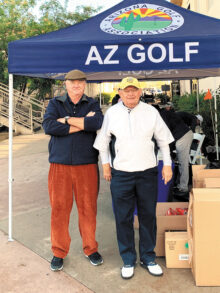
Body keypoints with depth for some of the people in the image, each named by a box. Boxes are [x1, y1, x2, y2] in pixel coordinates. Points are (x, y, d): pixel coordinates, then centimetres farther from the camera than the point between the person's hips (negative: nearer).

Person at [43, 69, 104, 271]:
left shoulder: (92, 104, 9)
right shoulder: (56, 104, 9)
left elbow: (98, 122, -14)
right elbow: (48, 126, -11)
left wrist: (68, 120, -11)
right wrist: (84, 123, -11)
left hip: (87, 165, 0)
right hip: (60, 165, 0)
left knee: (88, 208, 6)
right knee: (59, 209, 3)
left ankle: (90, 248, 25)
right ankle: (59, 252, 21)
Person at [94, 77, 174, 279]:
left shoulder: (151, 112, 3)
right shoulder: (111, 113, 2)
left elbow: (163, 140, 10)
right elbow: (103, 141, 12)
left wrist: (167, 164, 8)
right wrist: (106, 164, 9)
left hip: (147, 172, 1)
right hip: (120, 174, 0)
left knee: (148, 216, 10)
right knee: (123, 218, 6)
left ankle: (148, 258, 28)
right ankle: (128, 260, 23)